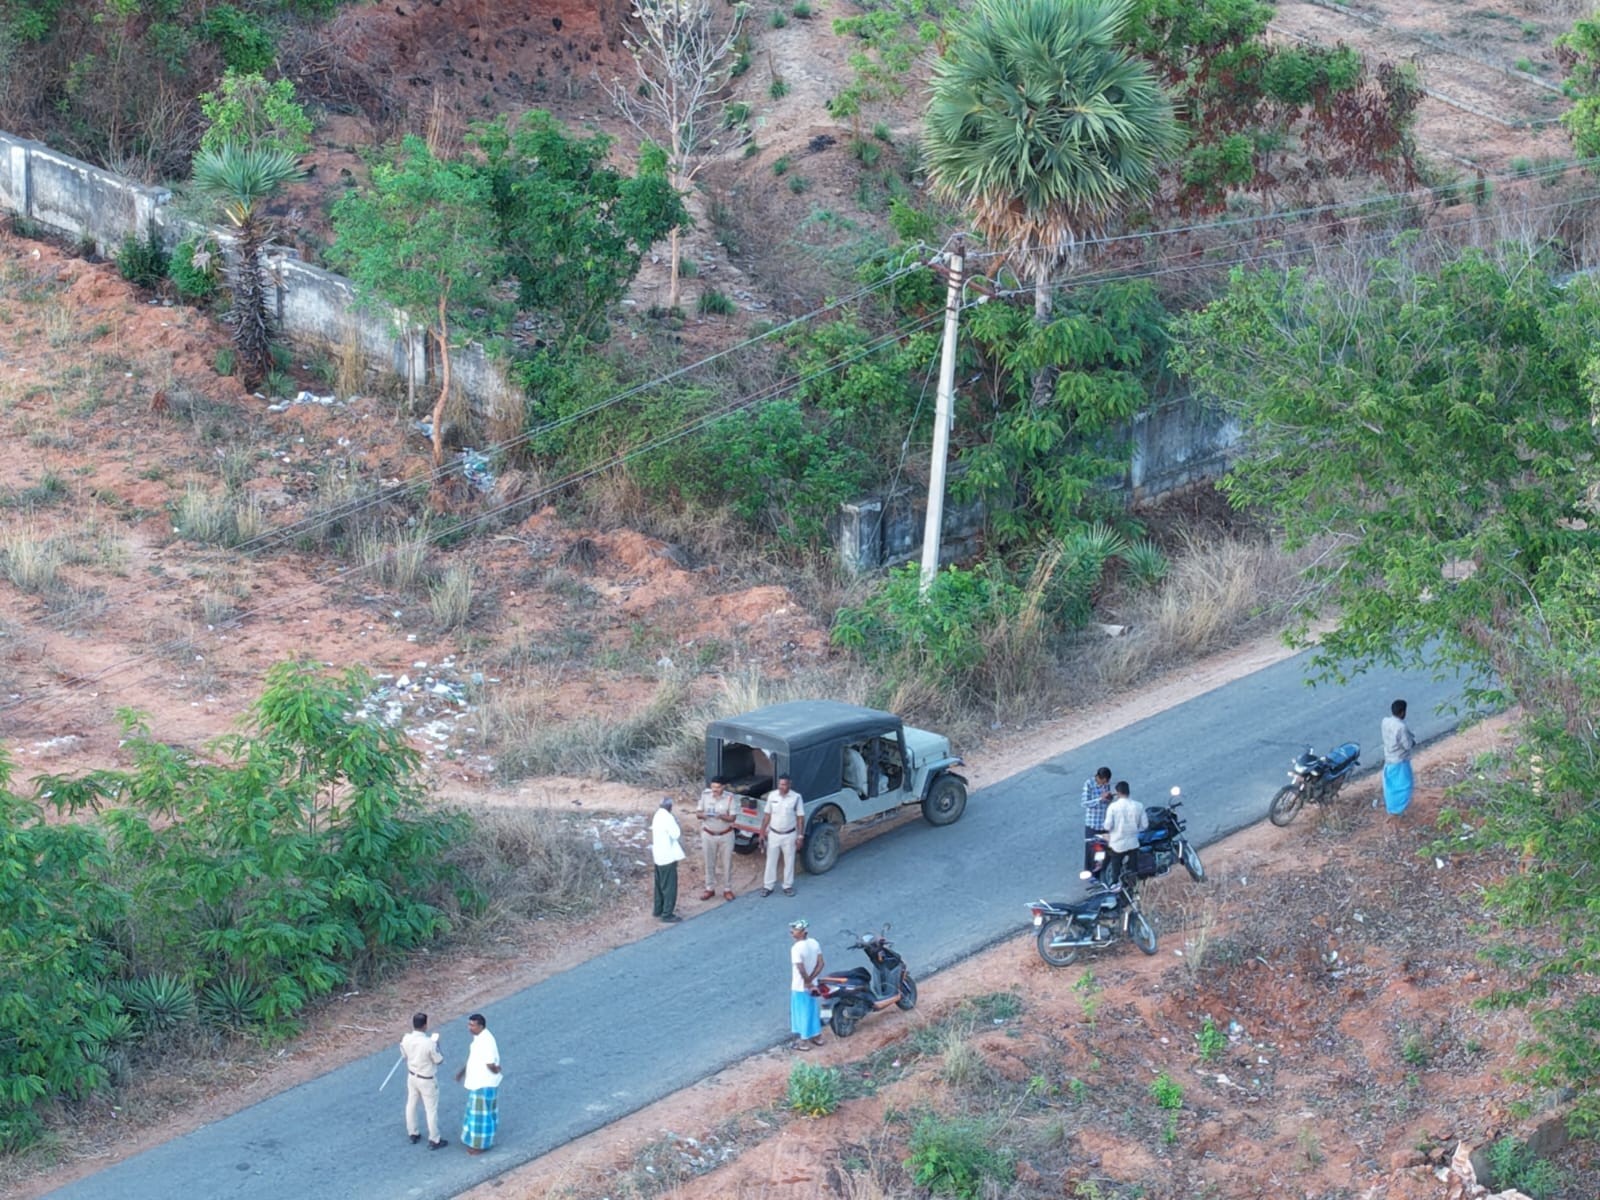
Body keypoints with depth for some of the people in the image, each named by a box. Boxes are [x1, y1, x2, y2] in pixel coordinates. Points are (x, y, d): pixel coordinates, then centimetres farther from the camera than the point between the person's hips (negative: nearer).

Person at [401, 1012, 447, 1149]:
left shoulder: (406, 1039, -15)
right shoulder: (429, 1043, -31)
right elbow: (439, 1060, -17)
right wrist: (436, 1045, -2)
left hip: (412, 1076, 5)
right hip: (427, 1080, -5)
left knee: (411, 1105, 23)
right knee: (431, 1110, 9)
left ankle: (412, 1134, 38)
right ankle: (434, 1140, 19)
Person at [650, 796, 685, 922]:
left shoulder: (657, 816, 8)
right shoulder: (667, 817, -21)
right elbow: (676, 834, -20)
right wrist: (676, 823, -7)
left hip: (659, 856, 9)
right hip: (668, 857, -9)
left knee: (660, 885, 19)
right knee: (669, 886, -3)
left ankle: (658, 909, 28)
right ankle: (667, 914, -1)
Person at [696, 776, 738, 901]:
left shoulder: (730, 798, -14)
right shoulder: (705, 795, -8)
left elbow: (733, 818, -16)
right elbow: (699, 813, -2)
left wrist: (721, 816, -35)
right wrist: (703, 815, -26)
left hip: (726, 835, -2)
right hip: (708, 835, 2)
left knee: (726, 863, 8)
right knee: (709, 863, 11)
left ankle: (727, 889, 20)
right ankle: (710, 889, 24)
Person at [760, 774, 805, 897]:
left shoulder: (796, 797, -14)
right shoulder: (772, 795, -6)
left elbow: (800, 818, -8)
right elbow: (767, 815, 3)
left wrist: (800, 836, -9)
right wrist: (762, 832, 3)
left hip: (789, 835, -2)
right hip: (773, 834, 2)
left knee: (789, 861, 11)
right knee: (771, 861, 9)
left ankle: (788, 886, 24)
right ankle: (768, 886, 19)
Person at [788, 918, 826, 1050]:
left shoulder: (796, 948, -26)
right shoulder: (814, 943, -4)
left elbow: (801, 969, -31)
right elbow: (820, 964, -4)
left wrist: (807, 982, -16)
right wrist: (811, 980, -7)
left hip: (800, 987, -7)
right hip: (812, 985, 7)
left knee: (802, 1013, 7)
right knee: (813, 1011, 22)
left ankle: (804, 1042, 19)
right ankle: (817, 1037, 35)